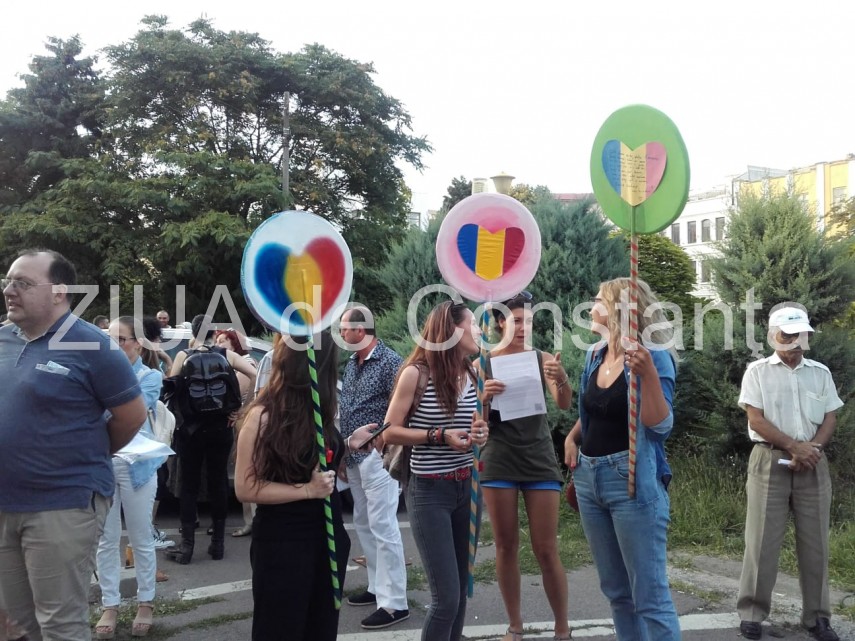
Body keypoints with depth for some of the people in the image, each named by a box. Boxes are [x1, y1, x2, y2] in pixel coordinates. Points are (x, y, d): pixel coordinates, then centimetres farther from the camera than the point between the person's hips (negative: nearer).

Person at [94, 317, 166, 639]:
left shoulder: (150, 376, 0)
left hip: (136, 464, -2)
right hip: (101, 462, 3)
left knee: (141, 539, 7)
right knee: (106, 540, 7)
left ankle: (145, 603, 20)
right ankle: (110, 605, 18)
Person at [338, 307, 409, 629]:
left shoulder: (389, 361, -12)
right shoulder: (351, 364, 13)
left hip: (377, 456, -9)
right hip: (354, 458, 9)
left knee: (383, 527, -7)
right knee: (363, 525, 15)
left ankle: (394, 603, -1)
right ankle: (377, 587, 28)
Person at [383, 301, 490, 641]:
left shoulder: (471, 374, 5)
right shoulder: (416, 373, -12)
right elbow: (389, 433, -10)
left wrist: (480, 433, -3)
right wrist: (440, 436, -19)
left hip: (466, 488, 6)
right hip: (429, 492, -6)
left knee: (461, 590, 12)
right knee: (447, 597, -7)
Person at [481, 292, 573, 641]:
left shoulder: (543, 359, 0)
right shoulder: (483, 363, 1)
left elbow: (564, 405, -13)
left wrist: (562, 381, -34)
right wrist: (484, 396, -20)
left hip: (539, 460, -1)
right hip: (499, 462, 1)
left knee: (546, 550, 2)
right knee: (506, 547, 9)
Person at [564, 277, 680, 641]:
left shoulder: (654, 357, -12)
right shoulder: (594, 355, 9)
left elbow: (660, 427, -20)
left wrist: (648, 374, -31)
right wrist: (572, 438, 7)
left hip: (633, 481, -8)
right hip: (588, 478, 8)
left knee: (649, 595, -2)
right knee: (616, 590, 17)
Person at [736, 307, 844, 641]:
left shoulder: (820, 372, 11)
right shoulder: (758, 371, 2)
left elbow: (830, 419, 7)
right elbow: (756, 420, -6)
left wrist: (812, 447, -11)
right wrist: (793, 446, -14)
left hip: (812, 463, 3)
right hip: (770, 461, -3)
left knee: (814, 541, 5)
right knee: (762, 540, -1)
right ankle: (751, 612, 7)